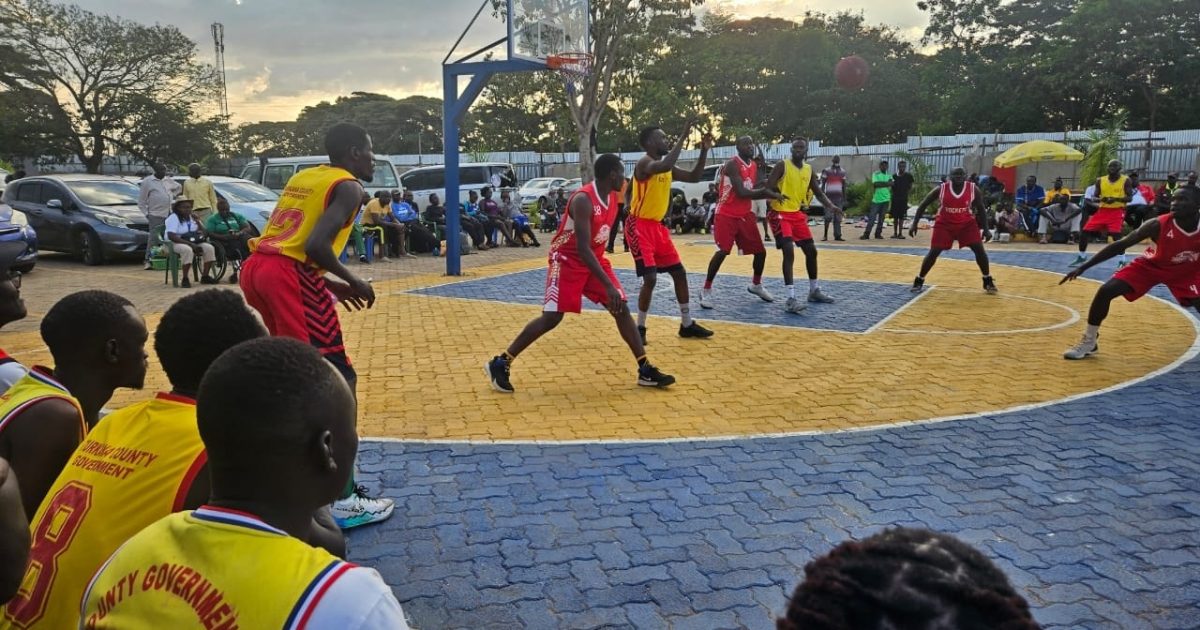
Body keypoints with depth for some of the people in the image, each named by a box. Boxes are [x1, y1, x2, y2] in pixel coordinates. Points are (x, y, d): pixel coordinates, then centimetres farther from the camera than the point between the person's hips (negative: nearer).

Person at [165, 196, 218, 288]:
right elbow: (171, 236, -23)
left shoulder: (192, 217, 13)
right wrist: (189, 243, -28)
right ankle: (185, 279, -30)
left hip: (193, 243, 7)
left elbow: (204, 233, 10)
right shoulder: (173, 218, -10)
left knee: (209, 248, -17)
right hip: (176, 244, -7)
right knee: (187, 250, -39)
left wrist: (197, 221, -6)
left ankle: (205, 276, -10)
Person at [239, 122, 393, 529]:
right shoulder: (348, 186, -2)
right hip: (289, 276, -9)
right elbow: (317, 245, -17)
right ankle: (344, 499, -6)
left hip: (256, 267, 9)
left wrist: (327, 284, 22)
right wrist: (353, 282, -3)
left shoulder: (303, 177, 23)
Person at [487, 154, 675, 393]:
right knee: (551, 317, -10)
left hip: (595, 259, 8)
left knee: (621, 309, 0)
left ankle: (645, 370, 5)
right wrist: (608, 285, -36)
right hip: (568, 261, -8)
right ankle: (500, 363, 1)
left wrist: (608, 280, 19)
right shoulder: (583, 199, -26)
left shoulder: (613, 198, 1)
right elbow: (582, 248, -32)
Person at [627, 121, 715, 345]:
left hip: (657, 226, 9)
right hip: (640, 226, -9)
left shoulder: (667, 169, 11)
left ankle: (687, 324, 21)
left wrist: (704, 151, 7)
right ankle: (639, 328, 4)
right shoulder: (645, 163, -17)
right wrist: (683, 137, -32)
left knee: (679, 272, 10)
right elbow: (665, 166, -38)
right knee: (650, 278, -14)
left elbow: (694, 177, 18)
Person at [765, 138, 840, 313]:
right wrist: (777, 195, -34)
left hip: (798, 214, 7)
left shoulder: (809, 170, 9)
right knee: (789, 251, -20)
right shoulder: (782, 166, -9)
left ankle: (814, 291, 31)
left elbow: (819, 192, 11)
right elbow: (768, 187, -15)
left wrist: (831, 206, -6)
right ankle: (791, 299, -24)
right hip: (781, 213, -7)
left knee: (811, 250, 13)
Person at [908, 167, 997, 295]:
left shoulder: (973, 189, -13)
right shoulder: (941, 189, -17)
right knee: (933, 252, -8)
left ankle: (988, 281, 8)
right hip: (944, 224, -1)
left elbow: (980, 209, 0)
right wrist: (914, 224, -11)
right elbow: (923, 205, -7)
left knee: (979, 249, -8)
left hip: (967, 223, 1)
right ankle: (919, 281, 7)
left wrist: (985, 228, -4)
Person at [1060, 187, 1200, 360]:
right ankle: (1089, 342, -2)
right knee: (1105, 291, -16)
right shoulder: (1159, 225, -30)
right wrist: (1083, 267, -29)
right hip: (1150, 265, -1)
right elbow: (1121, 245, -26)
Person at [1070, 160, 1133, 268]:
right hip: (1102, 210, 4)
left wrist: (1116, 199, -25)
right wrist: (1100, 199, -16)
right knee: (1085, 232, 0)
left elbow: (1129, 198, -8)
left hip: (1117, 211, -4)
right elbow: (1095, 198, 8)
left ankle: (1122, 261, -10)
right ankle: (1081, 257, 17)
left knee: (1117, 235, -20)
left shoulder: (1126, 181, -4)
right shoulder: (1100, 181, 5)